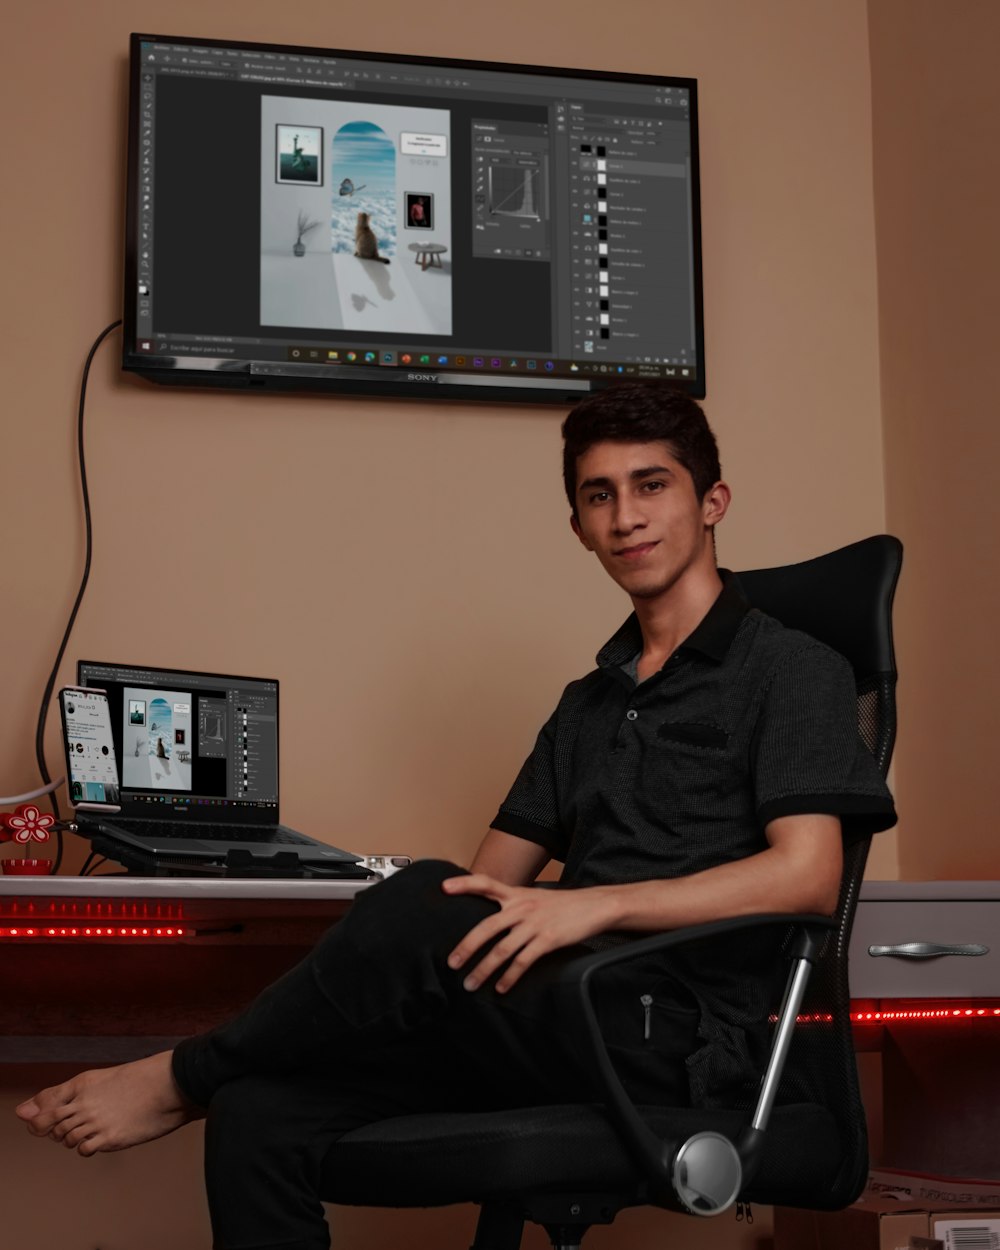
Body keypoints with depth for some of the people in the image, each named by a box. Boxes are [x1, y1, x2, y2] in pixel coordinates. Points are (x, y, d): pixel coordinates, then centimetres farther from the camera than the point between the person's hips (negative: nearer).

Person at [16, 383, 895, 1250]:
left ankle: (184, 1078, -9)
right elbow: (491, 886, 20)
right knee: (262, 1115, -20)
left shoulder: (788, 668, 4)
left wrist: (597, 903, -22)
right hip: (565, 1010, 6)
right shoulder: (590, 702, 26)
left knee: (421, 904, -31)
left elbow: (806, 875, -11)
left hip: (675, 1026, -6)